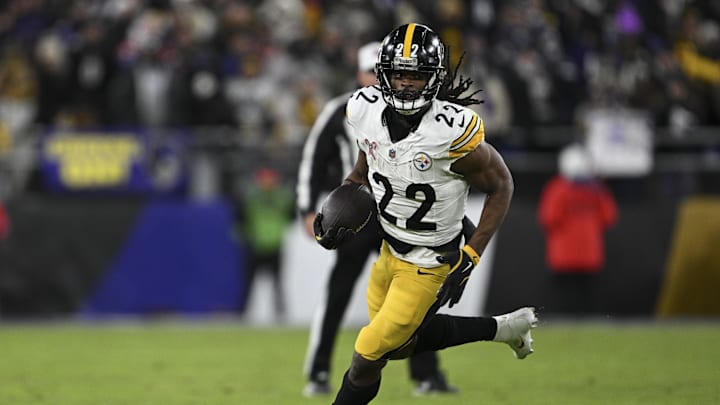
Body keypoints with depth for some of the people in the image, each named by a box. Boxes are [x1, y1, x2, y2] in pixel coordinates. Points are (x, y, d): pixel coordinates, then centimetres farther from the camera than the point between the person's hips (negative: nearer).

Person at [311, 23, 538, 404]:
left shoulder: (453, 131, -29)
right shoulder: (366, 109, -12)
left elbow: (501, 186, -14)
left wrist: (470, 257, -18)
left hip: (428, 265, -7)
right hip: (388, 249, 7)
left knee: (367, 358, -1)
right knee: (401, 344, 25)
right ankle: (501, 327, 38)